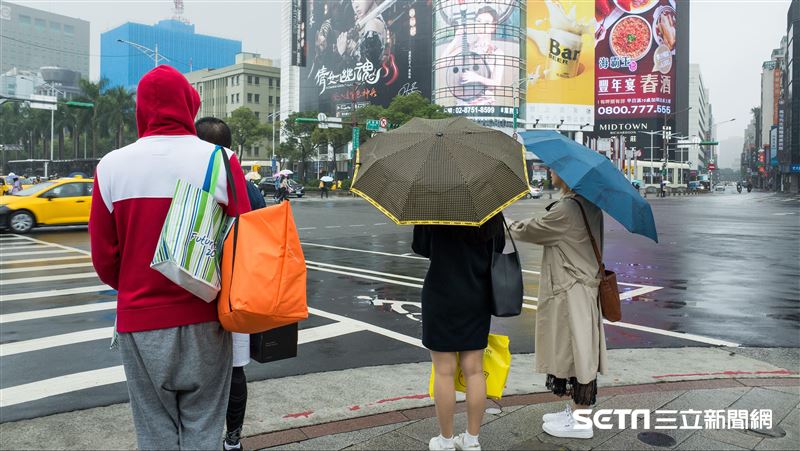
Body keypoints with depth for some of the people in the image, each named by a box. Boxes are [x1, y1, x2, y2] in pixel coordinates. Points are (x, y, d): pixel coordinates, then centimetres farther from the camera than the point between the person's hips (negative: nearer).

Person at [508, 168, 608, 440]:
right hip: (584, 287, 10)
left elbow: (528, 232, -11)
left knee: (576, 352, 0)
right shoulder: (589, 205, 9)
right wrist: (526, 225, 16)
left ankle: (580, 422, 13)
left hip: (570, 293, -10)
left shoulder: (565, 209, -20)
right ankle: (575, 410, 30)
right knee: (577, 352, 17)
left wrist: (510, 226, 9)